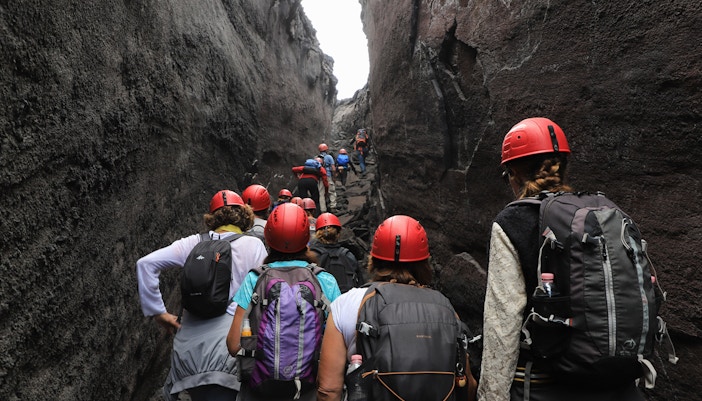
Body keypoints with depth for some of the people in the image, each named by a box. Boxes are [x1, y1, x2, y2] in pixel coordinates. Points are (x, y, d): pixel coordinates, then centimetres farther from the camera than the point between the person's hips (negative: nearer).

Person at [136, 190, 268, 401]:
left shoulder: (193, 243, 6)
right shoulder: (254, 245, -3)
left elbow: (145, 263, 0)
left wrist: (157, 311, 4)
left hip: (189, 345, 4)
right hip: (227, 347, -4)